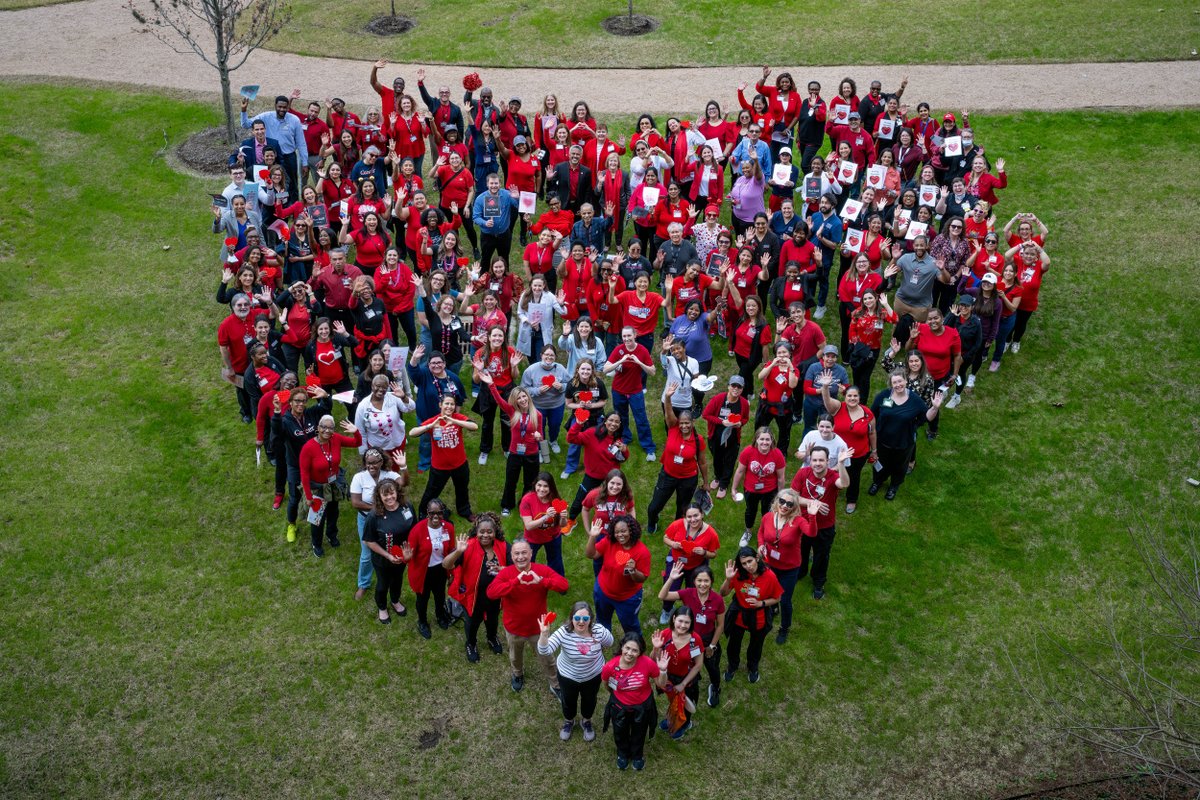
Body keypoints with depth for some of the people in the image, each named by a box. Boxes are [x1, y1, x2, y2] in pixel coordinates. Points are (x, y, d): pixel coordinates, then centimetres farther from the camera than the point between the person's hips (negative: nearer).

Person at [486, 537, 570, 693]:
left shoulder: (542, 570, -18)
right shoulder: (505, 573, -20)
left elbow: (564, 585, -30)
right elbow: (491, 592, -37)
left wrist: (541, 581, -46)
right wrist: (516, 581, -48)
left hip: (537, 627, -1)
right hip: (514, 628, 1)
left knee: (547, 659, 18)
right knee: (515, 657, 29)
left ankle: (556, 686, 42)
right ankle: (517, 675, 61)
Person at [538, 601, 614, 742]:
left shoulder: (599, 630, -30)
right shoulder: (564, 633, -34)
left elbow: (609, 643, -7)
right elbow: (544, 651, -42)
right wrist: (544, 633, -57)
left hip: (593, 676, 1)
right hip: (568, 676, -1)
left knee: (590, 700, 28)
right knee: (569, 701, 27)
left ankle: (586, 722, 60)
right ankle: (569, 722, 60)